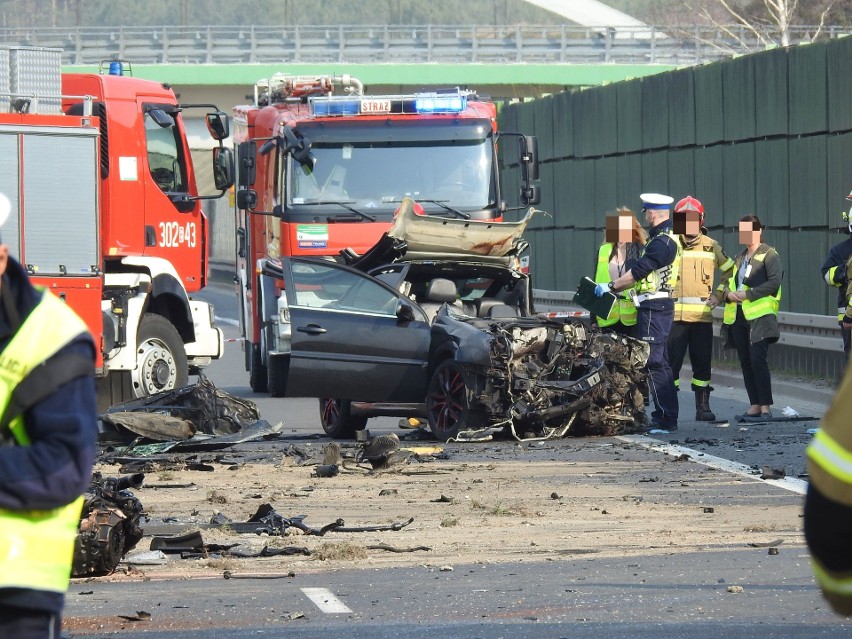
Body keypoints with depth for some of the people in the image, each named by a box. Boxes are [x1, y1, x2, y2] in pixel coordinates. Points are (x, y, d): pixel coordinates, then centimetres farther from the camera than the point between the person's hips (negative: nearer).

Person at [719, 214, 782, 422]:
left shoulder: (769, 255, -2)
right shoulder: (739, 258, 22)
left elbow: (774, 282, -14)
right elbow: (728, 281, 25)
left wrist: (748, 294, -16)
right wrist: (728, 293, 2)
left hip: (759, 316, -8)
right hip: (737, 317, 8)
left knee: (757, 360, -16)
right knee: (745, 362, 6)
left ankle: (765, 408, -15)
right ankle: (755, 406, 10)